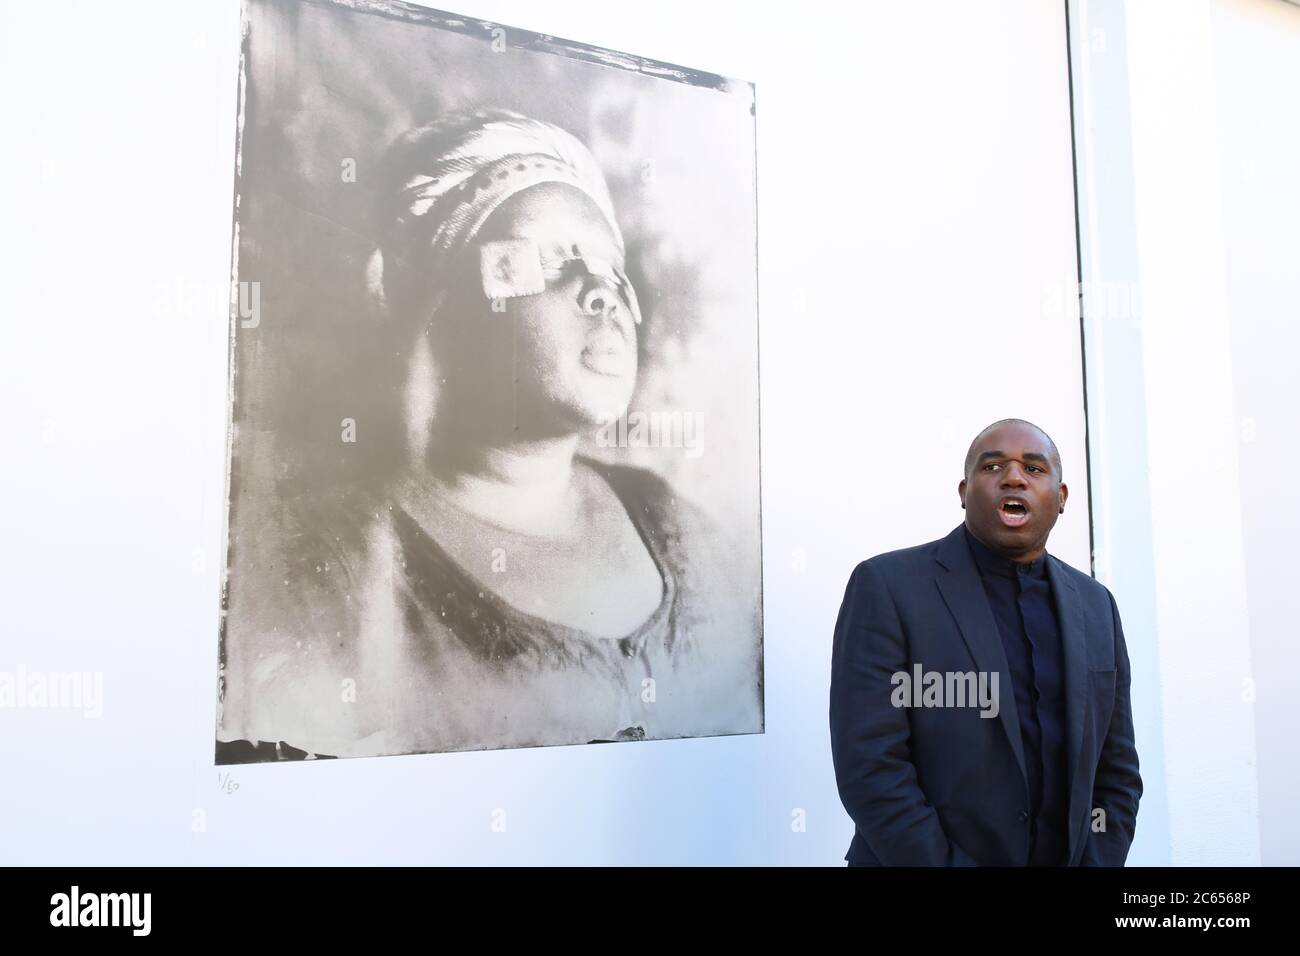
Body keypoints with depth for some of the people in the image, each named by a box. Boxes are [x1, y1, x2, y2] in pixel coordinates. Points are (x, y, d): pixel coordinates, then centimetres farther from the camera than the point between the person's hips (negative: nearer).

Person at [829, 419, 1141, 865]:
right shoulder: (887, 587, -13)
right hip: (916, 859, -4)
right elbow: (869, 767, -18)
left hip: (1066, 858, 5)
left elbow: (1115, 771, 6)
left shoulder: (1095, 606, 4)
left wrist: (1098, 864, -6)